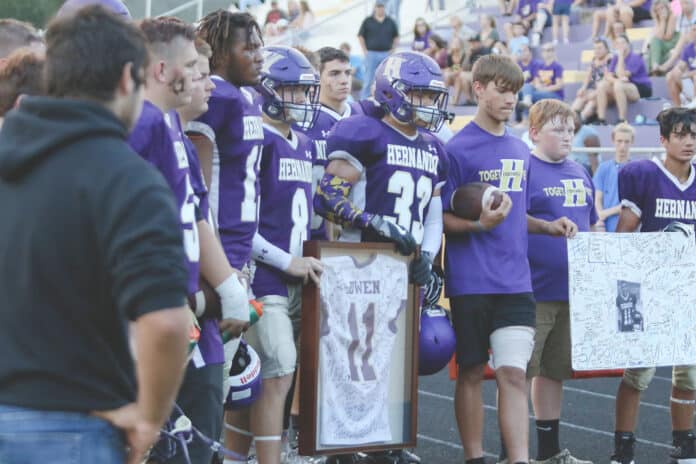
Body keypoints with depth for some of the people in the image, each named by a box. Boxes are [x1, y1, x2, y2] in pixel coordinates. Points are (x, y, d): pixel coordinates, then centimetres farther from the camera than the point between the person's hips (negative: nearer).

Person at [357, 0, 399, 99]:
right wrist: (365, 51, -2)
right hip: (371, 53, -2)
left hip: (386, 54, 2)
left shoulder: (390, 22, 8)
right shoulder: (368, 21, 2)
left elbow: (396, 37, 16)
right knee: (368, 79, -2)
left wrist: (392, 50, 6)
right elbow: (360, 36, 5)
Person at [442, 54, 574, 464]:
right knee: (472, 373, 5)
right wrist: (480, 223, -23)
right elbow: (441, 218, -7)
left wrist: (547, 226, 8)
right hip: (470, 283, -4)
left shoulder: (520, 151, 14)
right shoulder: (459, 149, -6)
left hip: (515, 281, 5)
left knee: (514, 373, -3)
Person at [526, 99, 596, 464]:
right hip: (533, 292, -7)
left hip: (573, 290, 7)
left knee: (554, 371, 16)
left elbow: (590, 228, 22)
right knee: (519, 370, -2)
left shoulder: (580, 174, 15)